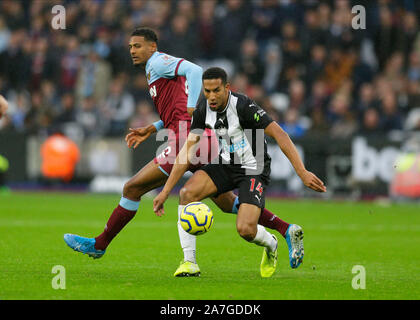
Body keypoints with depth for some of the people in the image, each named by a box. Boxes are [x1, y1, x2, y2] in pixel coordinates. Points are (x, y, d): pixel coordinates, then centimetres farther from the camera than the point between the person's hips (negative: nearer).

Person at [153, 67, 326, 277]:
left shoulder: (243, 106, -25)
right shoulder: (203, 111, -6)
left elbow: (279, 135, -26)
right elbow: (187, 153, -3)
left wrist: (302, 173, -34)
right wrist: (165, 192, -7)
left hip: (253, 169, -6)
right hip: (226, 165, 6)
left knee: (245, 230, -21)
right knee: (187, 193, -18)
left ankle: (271, 244, 17)